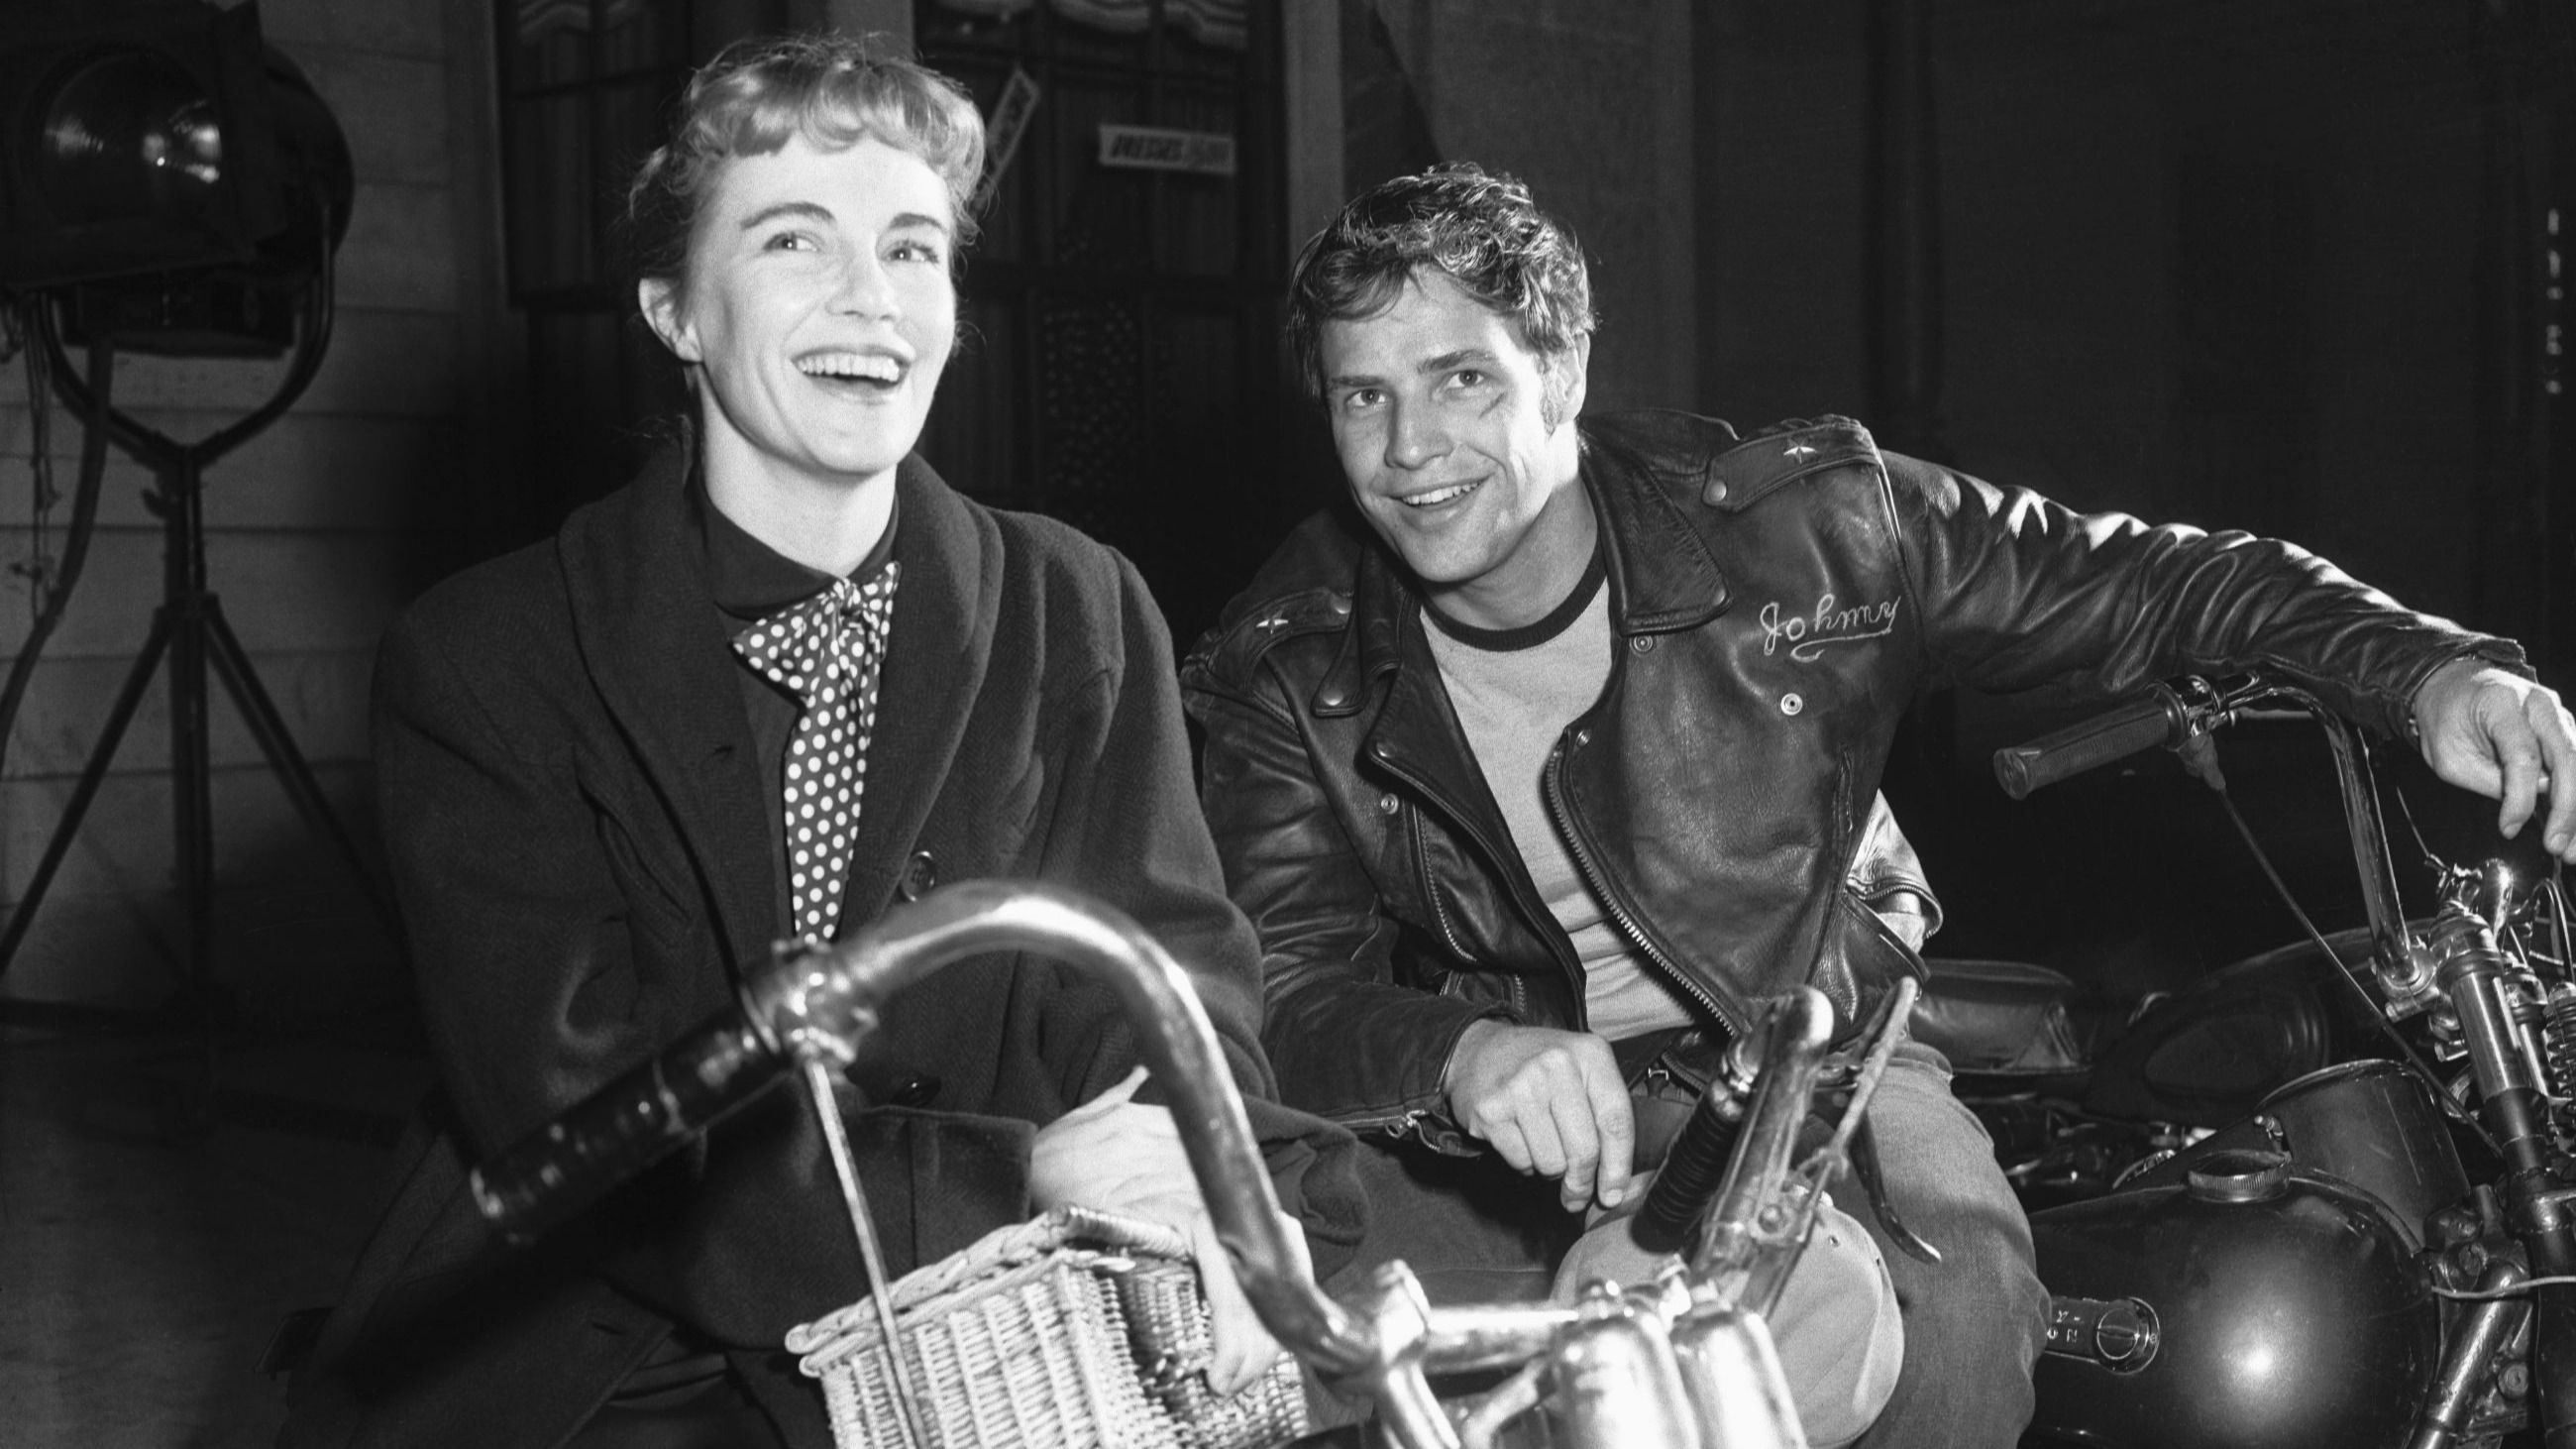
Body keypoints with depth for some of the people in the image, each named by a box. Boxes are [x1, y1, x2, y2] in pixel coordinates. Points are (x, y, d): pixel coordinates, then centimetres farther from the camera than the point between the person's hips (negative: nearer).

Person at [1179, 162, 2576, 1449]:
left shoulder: (1800, 524, -11)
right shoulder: (1282, 676, -8)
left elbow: (2137, 582, -4)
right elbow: (1286, 991, -14)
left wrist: (2430, 668, -19)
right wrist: (1456, 1052, -37)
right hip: (1481, 1127, 1)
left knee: (1952, 1312, -31)